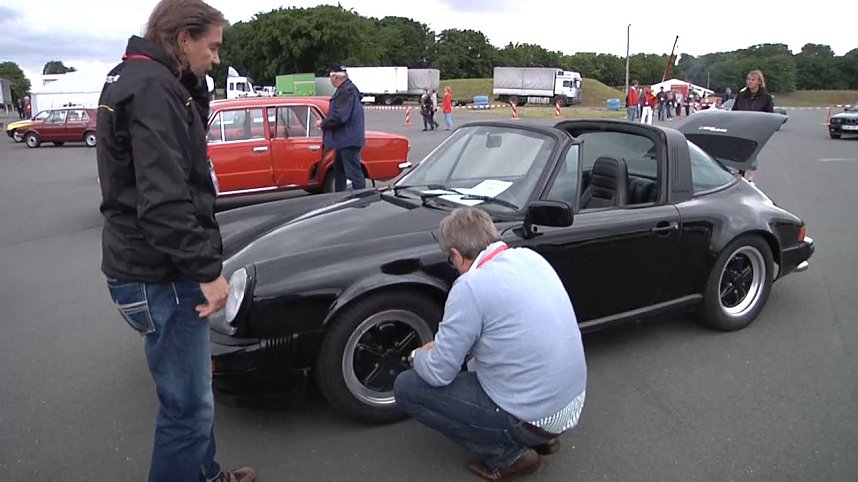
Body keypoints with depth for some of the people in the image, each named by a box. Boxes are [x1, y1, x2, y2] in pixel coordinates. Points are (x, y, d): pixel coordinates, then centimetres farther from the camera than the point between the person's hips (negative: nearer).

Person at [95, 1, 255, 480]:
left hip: (151, 265, 11)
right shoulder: (152, 88, -18)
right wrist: (207, 269, -24)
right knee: (189, 404, 0)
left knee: (194, 391, 24)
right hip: (159, 276, -11)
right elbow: (162, 199, -26)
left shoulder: (139, 80, 15)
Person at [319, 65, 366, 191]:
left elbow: (339, 117, -25)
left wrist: (323, 123, -10)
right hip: (345, 140, 11)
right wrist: (325, 122, 14)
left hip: (348, 141, -11)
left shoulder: (346, 91, -19)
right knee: (339, 171, 20)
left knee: (354, 174, -8)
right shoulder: (346, 89, 15)